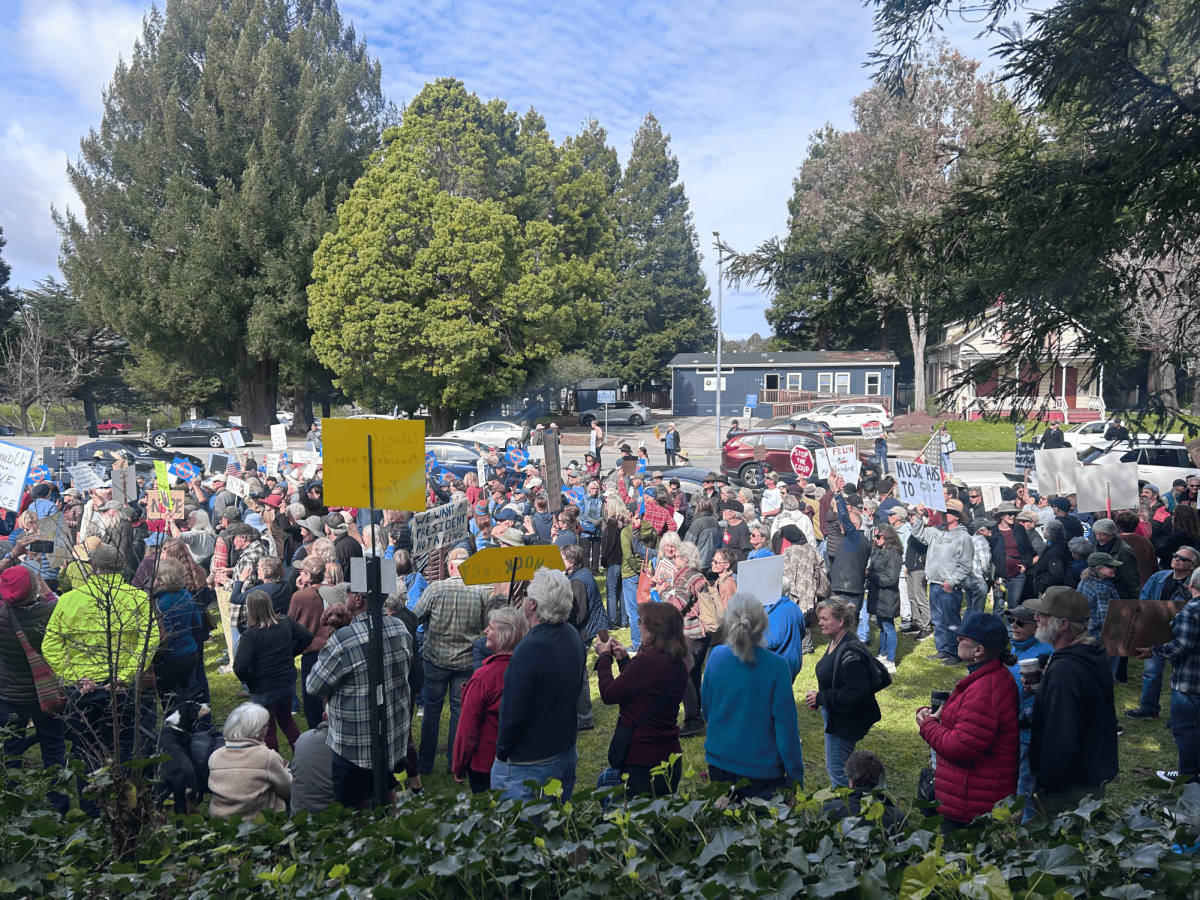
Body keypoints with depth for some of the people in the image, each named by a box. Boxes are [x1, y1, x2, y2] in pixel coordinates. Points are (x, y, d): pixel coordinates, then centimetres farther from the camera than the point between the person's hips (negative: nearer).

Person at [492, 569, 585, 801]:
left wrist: (501, 753, -7)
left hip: (529, 765, -7)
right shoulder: (573, 637, -2)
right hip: (567, 754, 8)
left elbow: (513, 714, -22)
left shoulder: (528, 651, -28)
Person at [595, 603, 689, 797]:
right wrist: (624, 660, 13)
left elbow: (609, 694, -16)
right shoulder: (678, 663, 3)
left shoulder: (648, 661, -24)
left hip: (643, 761, -8)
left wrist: (604, 657, -2)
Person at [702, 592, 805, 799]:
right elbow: (786, 725, -15)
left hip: (720, 762, 4)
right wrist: (796, 778, -7)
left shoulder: (716, 656, -7)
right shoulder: (776, 666, -18)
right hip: (762, 769, -3)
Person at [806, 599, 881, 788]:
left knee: (836, 771, 3)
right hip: (834, 716, 10)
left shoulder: (851, 651, -25)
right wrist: (818, 699, 3)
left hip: (845, 721, -10)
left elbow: (857, 692, -30)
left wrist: (821, 698, -22)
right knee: (834, 767, 22)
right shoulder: (835, 644, 4)